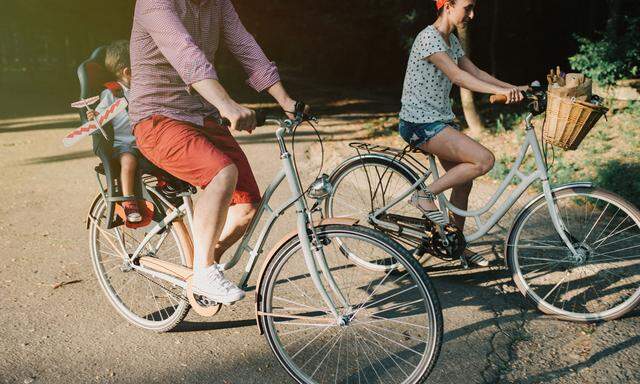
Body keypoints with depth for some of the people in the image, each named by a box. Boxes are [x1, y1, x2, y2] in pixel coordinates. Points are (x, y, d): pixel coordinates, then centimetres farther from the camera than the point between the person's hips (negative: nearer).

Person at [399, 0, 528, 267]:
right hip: (420, 124, -10)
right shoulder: (429, 37, -16)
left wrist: (514, 88, 1)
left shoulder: (451, 40, 14)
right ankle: (425, 196, -7)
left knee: (463, 181, 10)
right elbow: (457, 76, -27)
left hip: (441, 120, 10)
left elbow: (475, 72, 12)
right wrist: (500, 91, -36)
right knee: (484, 159, -19)